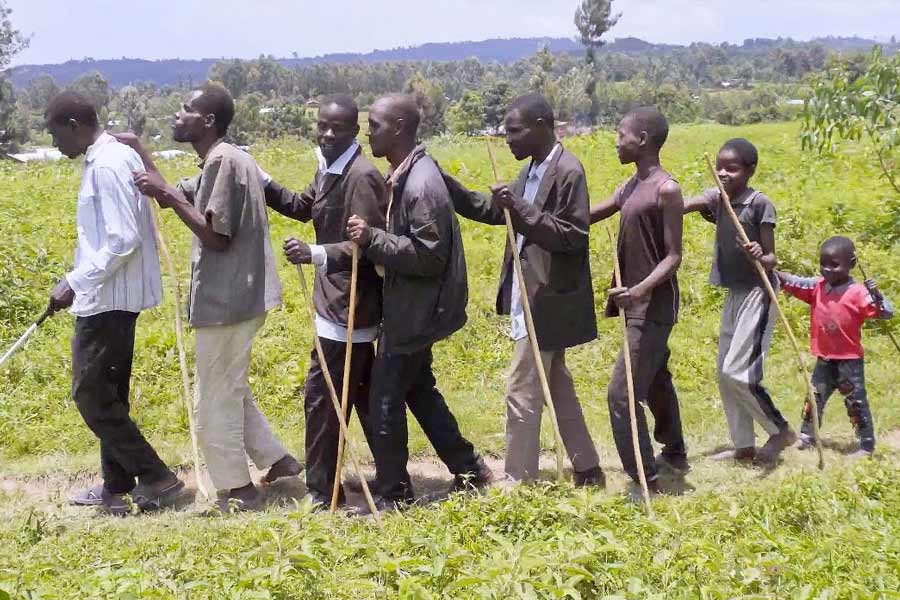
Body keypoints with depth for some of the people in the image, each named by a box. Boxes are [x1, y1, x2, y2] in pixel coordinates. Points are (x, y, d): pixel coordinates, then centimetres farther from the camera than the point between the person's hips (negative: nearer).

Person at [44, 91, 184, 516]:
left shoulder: (107, 165, -19)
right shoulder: (111, 157, 12)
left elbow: (122, 240, -24)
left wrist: (75, 284, -19)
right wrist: (77, 281, 17)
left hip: (108, 300, -10)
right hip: (112, 296, 10)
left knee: (90, 395, -4)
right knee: (108, 394, 16)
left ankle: (157, 478, 1)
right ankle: (117, 487, 24)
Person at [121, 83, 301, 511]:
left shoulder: (224, 161, -19)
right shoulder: (219, 162, 13)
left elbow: (216, 237, -22)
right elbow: (174, 194, 16)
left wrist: (168, 195, -21)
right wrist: (137, 149, 11)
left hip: (225, 302, -10)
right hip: (235, 296, 10)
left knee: (215, 403, 1)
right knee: (231, 392, 22)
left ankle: (237, 490, 11)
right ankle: (277, 459, 27)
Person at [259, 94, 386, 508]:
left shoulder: (362, 177, -20)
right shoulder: (328, 169, 10)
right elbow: (304, 207, 24)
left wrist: (313, 254, -36)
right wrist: (259, 180, 13)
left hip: (349, 305, -10)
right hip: (342, 301, 10)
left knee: (321, 396, -3)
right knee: (362, 394, 18)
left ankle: (322, 491, 7)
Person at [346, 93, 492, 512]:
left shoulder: (420, 185, -23)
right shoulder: (405, 175, 8)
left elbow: (429, 256, -24)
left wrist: (373, 240, -27)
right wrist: (372, 239, 4)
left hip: (415, 313, -10)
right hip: (411, 309, 10)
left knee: (385, 400, 0)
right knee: (418, 390, 21)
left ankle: (393, 496, 12)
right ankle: (468, 470, 30)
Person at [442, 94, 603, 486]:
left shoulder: (568, 171, -17)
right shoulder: (532, 170, 11)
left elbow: (573, 236, -21)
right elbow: (492, 209, 12)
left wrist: (521, 210, -28)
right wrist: (441, 180, 1)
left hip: (546, 304, -10)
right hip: (533, 300, 10)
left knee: (521, 392, -4)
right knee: (558, 389, 17)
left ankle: (518, 481, 5)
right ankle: (587, 471, 26)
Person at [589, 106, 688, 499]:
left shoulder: (667, 189, -17)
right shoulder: (631, 186, 9)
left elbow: (674, 256, -18)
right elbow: (586, 215, 12)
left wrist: (642, 289, -33)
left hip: (653, 306, -9)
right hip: (638, 302, 9)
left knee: (622, 393, -11)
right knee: (655, 382, 23)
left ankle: (647, 482, -5)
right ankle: (675, 455, 41)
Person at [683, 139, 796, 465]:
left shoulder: (760, 203, -14)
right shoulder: (717, 198, 2)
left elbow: (771, 260, -12)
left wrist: (760, 257, -36)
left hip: (757, 294, -8)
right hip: (734, 294, 8)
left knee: (737, 372, -11)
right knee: (724, 373, 10)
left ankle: (780, 431, 7)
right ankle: (744, 446, 19)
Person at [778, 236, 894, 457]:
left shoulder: (857, 293, -15)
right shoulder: (817, 287, 1)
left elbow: (886, 313, -19)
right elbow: (792, 283, -5)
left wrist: (876, 295, -38)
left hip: (850, 360, -6)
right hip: (824, 359, 6)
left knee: (856, 402, 0)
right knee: (814, 398, 14)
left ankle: (867, 445, 9)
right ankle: (807, 437, 27)